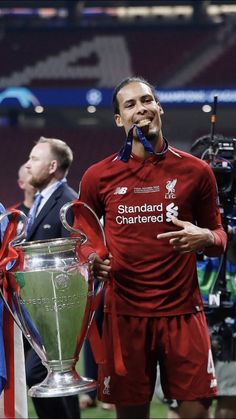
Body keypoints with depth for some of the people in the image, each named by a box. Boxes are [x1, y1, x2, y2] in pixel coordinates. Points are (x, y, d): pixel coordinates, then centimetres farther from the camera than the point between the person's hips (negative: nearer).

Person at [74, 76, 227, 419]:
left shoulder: (196, 171, 4)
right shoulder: (98, 177, 5)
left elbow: (219, 234, 12)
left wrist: (206, 239, -11)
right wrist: (91, 258, -5)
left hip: (183, 310, 0)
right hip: (124, 312, 1)